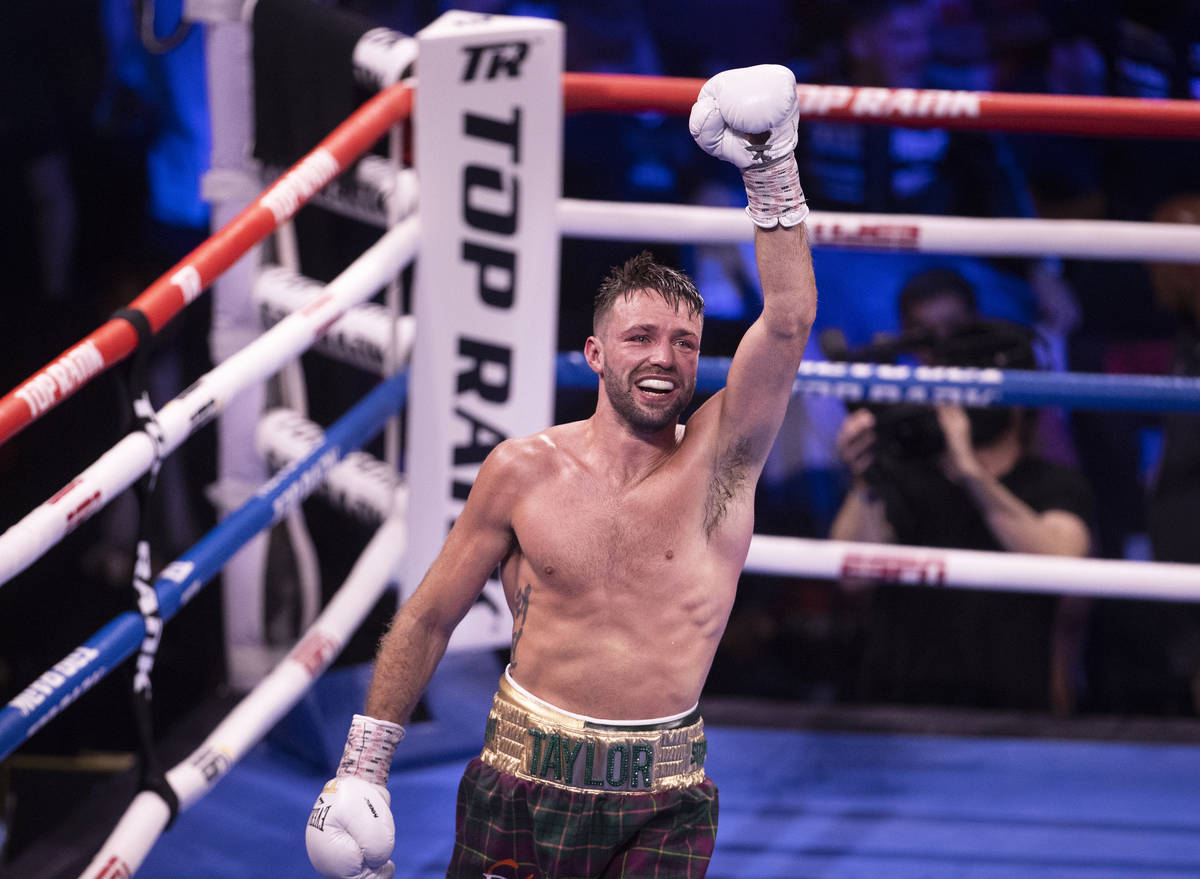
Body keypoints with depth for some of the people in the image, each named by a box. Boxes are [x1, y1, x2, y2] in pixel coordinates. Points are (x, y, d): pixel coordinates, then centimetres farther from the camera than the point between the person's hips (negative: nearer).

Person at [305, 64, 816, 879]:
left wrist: (773, 175, -23)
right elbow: (429, 618, 7)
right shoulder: (525, 472, -1)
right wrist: (365, 765, 5)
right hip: (526, 777, 0)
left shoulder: (719, 459, -2)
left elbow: (789, 324, -15)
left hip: (664, 799, 0)